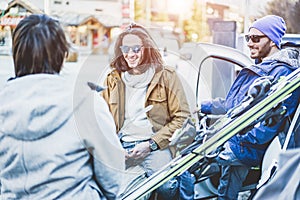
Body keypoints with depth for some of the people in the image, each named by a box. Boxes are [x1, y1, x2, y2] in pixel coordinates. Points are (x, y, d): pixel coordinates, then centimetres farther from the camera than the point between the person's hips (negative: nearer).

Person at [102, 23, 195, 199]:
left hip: (155, 145, -3)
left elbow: (182, 117, 0)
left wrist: (151, 145, -8)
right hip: (121, 145, 3)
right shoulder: (113, 79, 15)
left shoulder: (166, 76, 5)